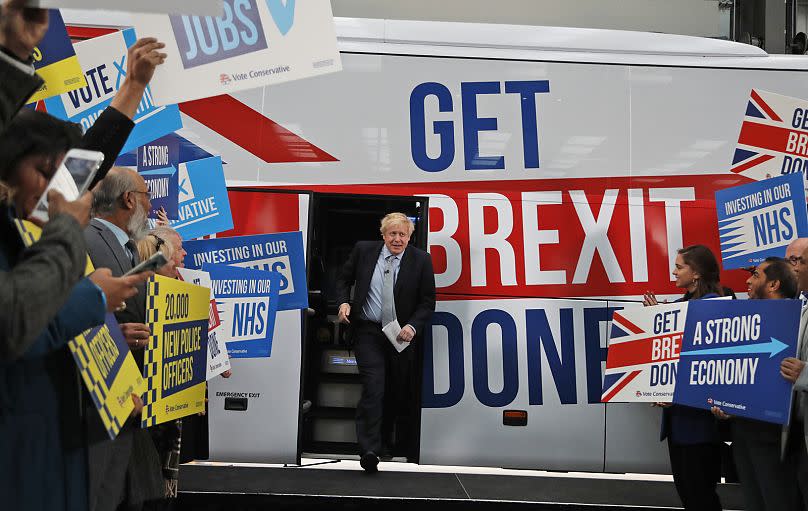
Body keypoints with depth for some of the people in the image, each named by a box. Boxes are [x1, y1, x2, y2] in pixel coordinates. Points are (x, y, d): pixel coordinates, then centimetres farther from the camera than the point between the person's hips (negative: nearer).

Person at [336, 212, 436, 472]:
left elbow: (427, 301, 0)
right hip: (368, 331, -2)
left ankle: (386, 438, 34)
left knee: (398, 390, 12)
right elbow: (344, 278, 13)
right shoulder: (364, 250, 0)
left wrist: (413, 326, -15)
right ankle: (369, 450, -15)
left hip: (402, 334, 2)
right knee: (373, 387, -14)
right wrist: (343, 302, -5)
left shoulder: (421, 260, -3)